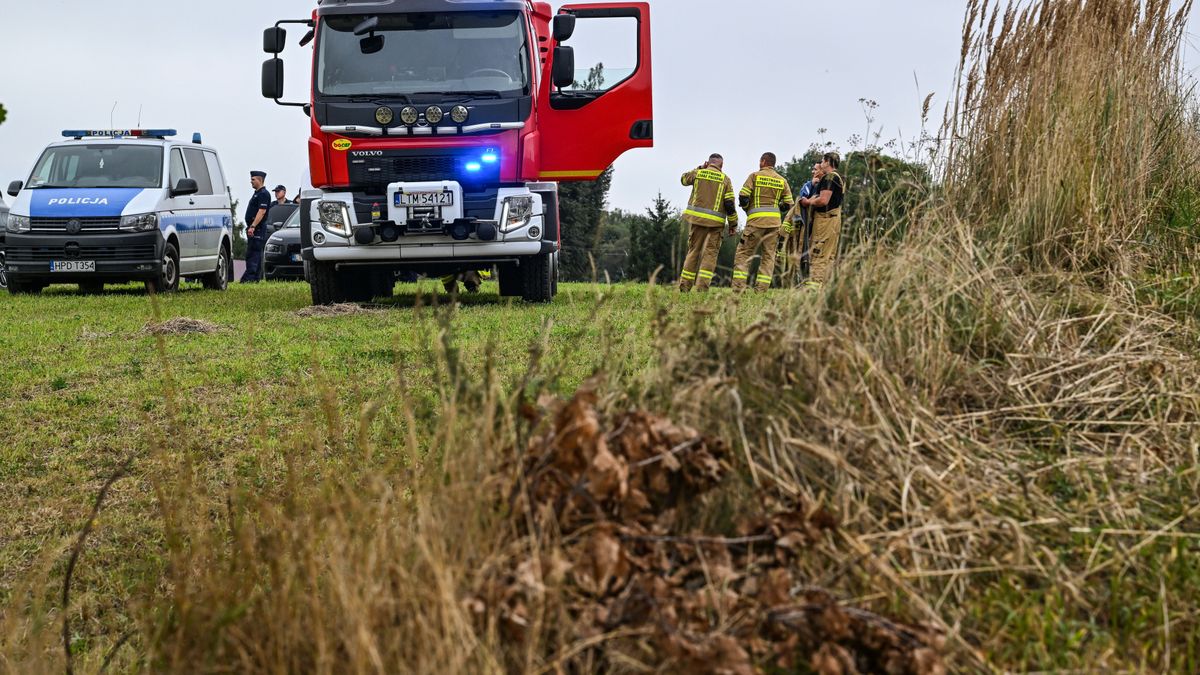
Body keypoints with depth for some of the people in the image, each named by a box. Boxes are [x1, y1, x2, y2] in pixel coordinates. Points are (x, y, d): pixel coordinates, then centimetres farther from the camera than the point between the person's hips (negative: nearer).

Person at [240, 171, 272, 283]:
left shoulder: (263, 194, -12)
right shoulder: (257, 193, 21)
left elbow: (261, 212, -21)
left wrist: (253, 226, -27)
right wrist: (250, 227, 22)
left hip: (258, 228, -11)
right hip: (254, 229, 11)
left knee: (252, 254, -14)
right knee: (255, 254, 11)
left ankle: (249, 278, -18)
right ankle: (256, 278, 13)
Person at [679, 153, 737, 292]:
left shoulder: (698, 174, 4)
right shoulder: (725, 179, 0)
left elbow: (684, 179, 26)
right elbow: (730, 203, -4)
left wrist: (699, 168, 30)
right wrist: (733, 223, 3)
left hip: (697, 219, 2)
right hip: (715, 223, -2)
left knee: (693, 251, 10)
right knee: (709, 254, -1)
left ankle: (684, 286, 8)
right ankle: (702, 287, -12)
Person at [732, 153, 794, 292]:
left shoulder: (755, 176, 0)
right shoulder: (782, 181, 11)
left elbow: (743, 197, -6)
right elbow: (788, 204, 9)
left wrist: (747, 209, 13)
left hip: (756, 219, -3)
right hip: (775, 222, 3)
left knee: (743, 253, 1)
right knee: (769, 255, 8)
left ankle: (738, 287, -10)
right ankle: (762, 288, 1)